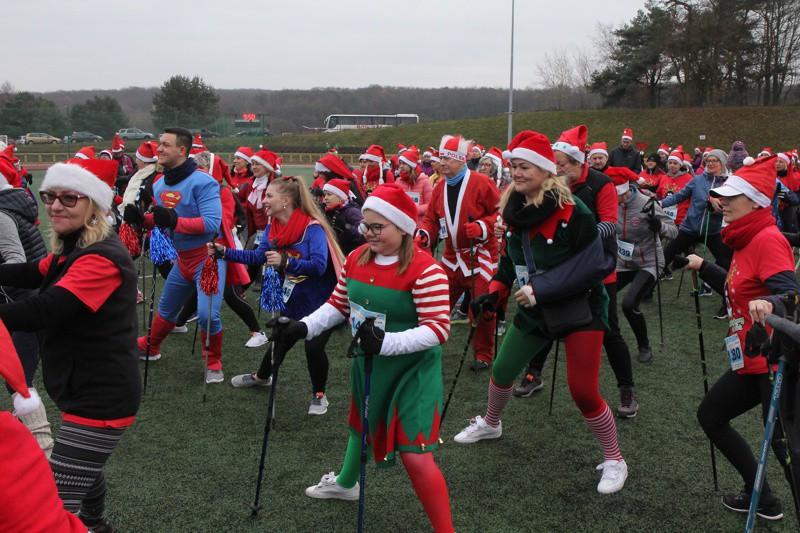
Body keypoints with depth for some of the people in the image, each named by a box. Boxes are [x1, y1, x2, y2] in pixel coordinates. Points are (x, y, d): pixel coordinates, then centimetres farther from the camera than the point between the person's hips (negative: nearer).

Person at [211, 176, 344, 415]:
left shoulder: (312, 228, -26)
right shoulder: (273, 227, -3)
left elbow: (319, 265, -36)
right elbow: (257, 256, 1)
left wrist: (286, 262, -47)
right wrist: (224, 252, -8)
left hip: (320, 302, -7)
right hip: (292, 299, 7)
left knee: (313, 347, -15)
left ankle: (319, 395, 11)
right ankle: (262, 377, 48)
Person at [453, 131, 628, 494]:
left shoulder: (571, 210, -23)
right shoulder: (516, 208, -1)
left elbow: (592, 266, -24)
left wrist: (540, 292, -26)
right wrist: (496, 290, 1)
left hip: (579, 309, -7)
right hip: (533, 312, 7)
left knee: (583, 392, -10)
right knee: (501, 371, 17)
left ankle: (614, 460, 12)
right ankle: (490, 424, 47)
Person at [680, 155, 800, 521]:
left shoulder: (768, 239, -16)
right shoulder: (745, 240, 14)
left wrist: (769, 304, -48)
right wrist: (703, 268, 27)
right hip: (750, 363, 11)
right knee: (710, 416, 18)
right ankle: (761, 498, 30)